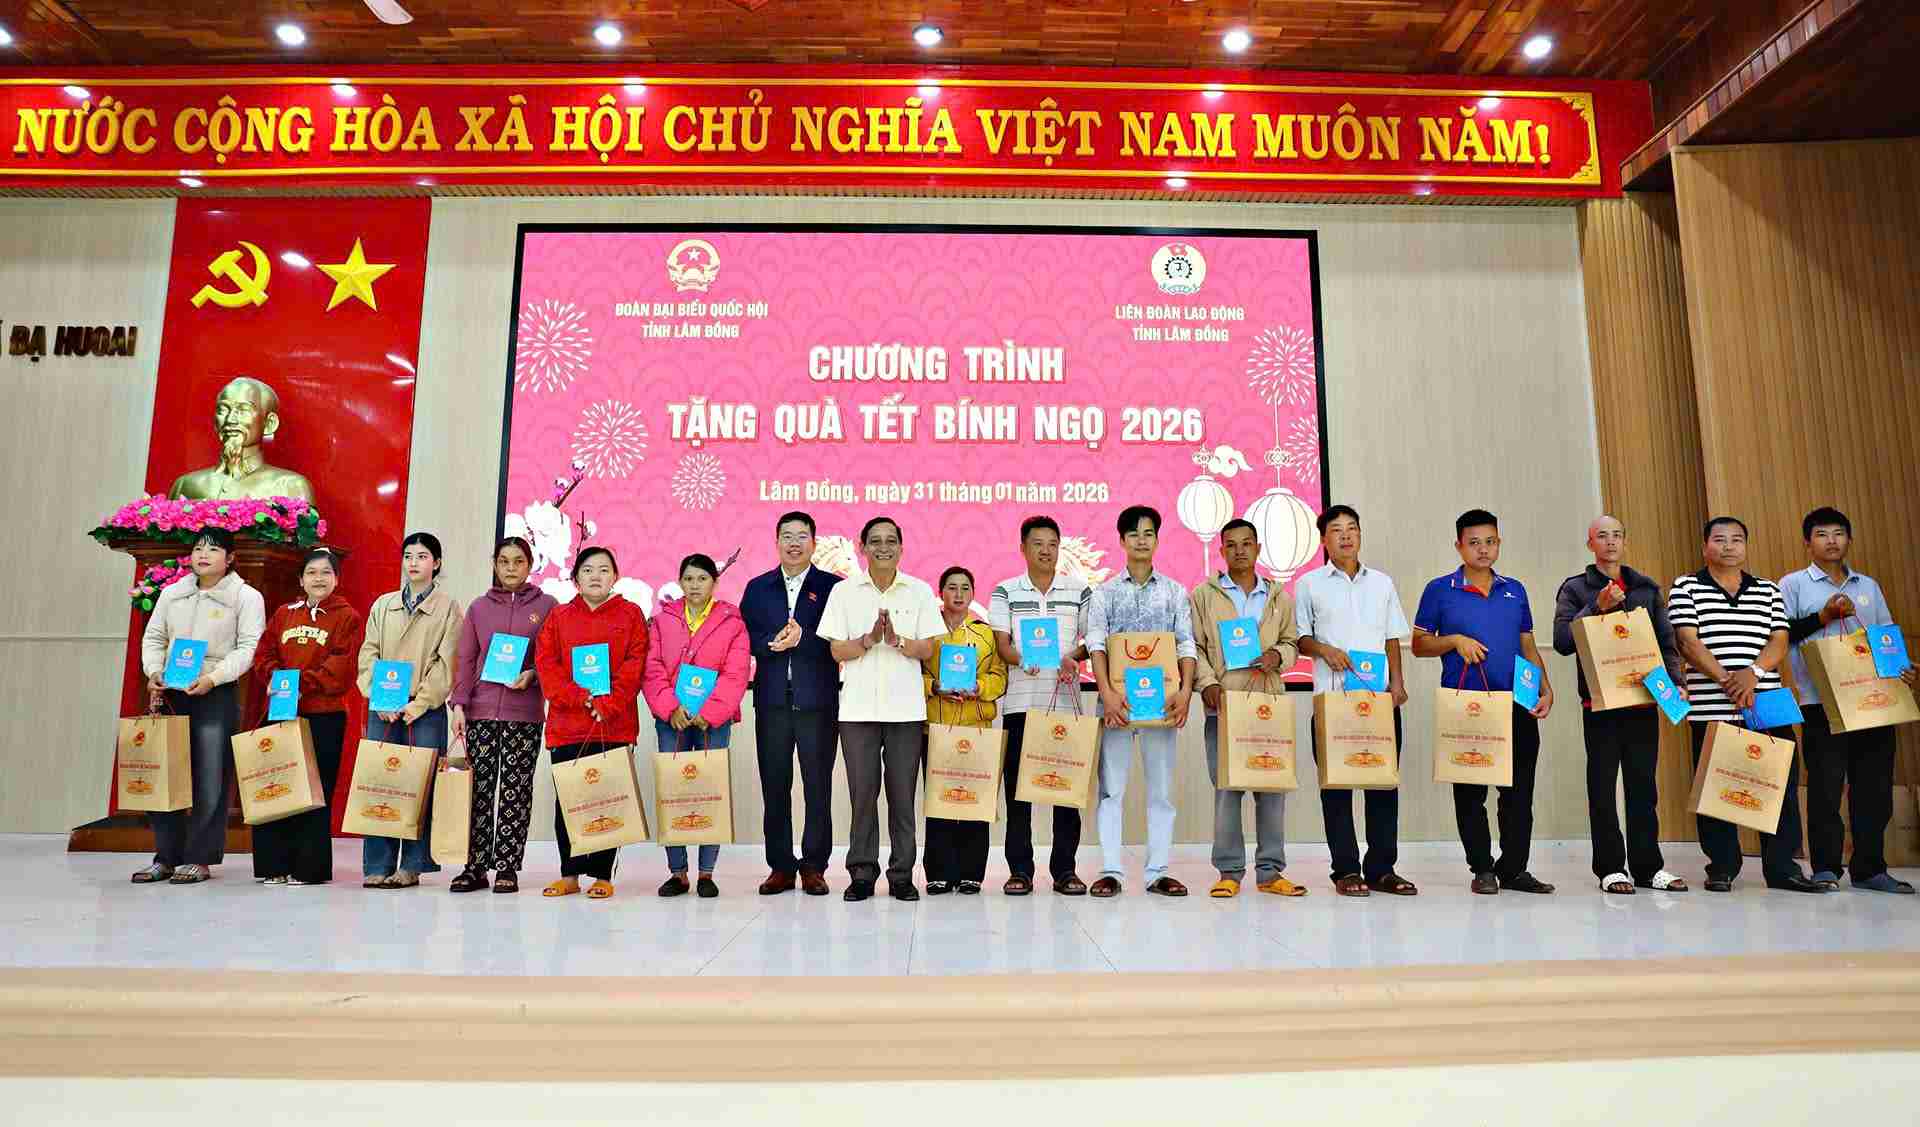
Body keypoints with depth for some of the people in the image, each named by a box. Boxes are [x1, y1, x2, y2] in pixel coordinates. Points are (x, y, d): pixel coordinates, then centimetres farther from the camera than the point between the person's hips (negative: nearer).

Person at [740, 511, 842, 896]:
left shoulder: (832, 586, 5)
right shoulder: (757, 588, 13)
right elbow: (747, 638, 4)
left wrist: (802, 638, -17)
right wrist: (775, 641, -14)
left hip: (818, 701, -2)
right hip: (772, 700, 2)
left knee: (818, 787, 2)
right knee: (774, 786, 6)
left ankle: (814, 867, 12)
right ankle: (780, 866, 15)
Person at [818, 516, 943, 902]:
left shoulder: (920, 591, 5)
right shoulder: (844, 592, 5)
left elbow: (927, 649, 2)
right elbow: (838, 651, 1)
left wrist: (896, 639, -16)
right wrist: (869, 639, -17)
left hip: (905, 707, 0)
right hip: (858, 707, 0)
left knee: (903, 794, 3)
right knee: (862, 792, 3)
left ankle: (901, 874, 13)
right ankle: (862, 873, 13)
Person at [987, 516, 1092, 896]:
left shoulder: (1080, 590, 10)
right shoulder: (1005, 591, 7)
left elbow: (1091, 640, 10)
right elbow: (1001, 643, 1)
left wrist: (1072, 657, -11)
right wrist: (1022, 660, -19)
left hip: (1066, 698, 1)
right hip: (1020, 702, 0)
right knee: (1017, 786, 1)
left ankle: (1064, 869, 12)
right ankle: (1019, 870, 10)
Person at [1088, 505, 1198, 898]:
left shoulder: (1175, 592, 9)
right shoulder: (1105, 592, 5)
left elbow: (1187, 644, 3)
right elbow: (1096, 643, -4)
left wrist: (1185, 690, -12)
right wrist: (1107, 693, -17)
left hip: (1162, 698, 1)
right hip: (1117, 699, -1)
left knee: (1161, 787, 5)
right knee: (1111, 787, 0)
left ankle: (1157, 872, 12)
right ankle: (1111, 871, 4)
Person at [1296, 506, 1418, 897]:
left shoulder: (1382, 582, 14)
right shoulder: (1310, 584, 5)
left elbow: (1392, 639, 15)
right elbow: (1299, 638, 5)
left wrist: (1397, 682, 3)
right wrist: (1325, 649, -14)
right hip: (1332, 696, -3)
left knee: (1384, 779, 4)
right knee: (1336, 783, -1)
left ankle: (1382, 868, 13)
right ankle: (1346, 870, 7)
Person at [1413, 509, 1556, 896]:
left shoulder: (1515, 590, 13)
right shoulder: (1440, 590, 2)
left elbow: (1529, 646, 16)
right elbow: (1419, 645, 3)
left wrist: (1546, 689, 5)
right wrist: (1455, 640, -14)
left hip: (1516, 703, 3)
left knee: (1519, 790, 5)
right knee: (1470, 791, 3)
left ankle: (1514, 868, 16)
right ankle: (1482, 868, 14)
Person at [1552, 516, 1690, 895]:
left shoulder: (1647, 588, 14)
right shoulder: (1575, 589, 3)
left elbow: (1666, 642, 13)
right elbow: (1562, 640, -8)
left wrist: (1676, 682, -1)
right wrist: (1596, 608, -16)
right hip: (1600, 702, -3)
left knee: (1644, 786, 7)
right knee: (1603, 787, 1)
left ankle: (1648, 865, 15)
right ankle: (1611, 867, 7)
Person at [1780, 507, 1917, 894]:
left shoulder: (1869, 586, 18)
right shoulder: (1793, 583, 4)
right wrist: (1822, 617, -13)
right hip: (1822, 702, -4)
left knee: (1874, 785, 5)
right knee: (1826, 785, -4)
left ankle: (1870, 868, 15)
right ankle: (1825, 868, 4)